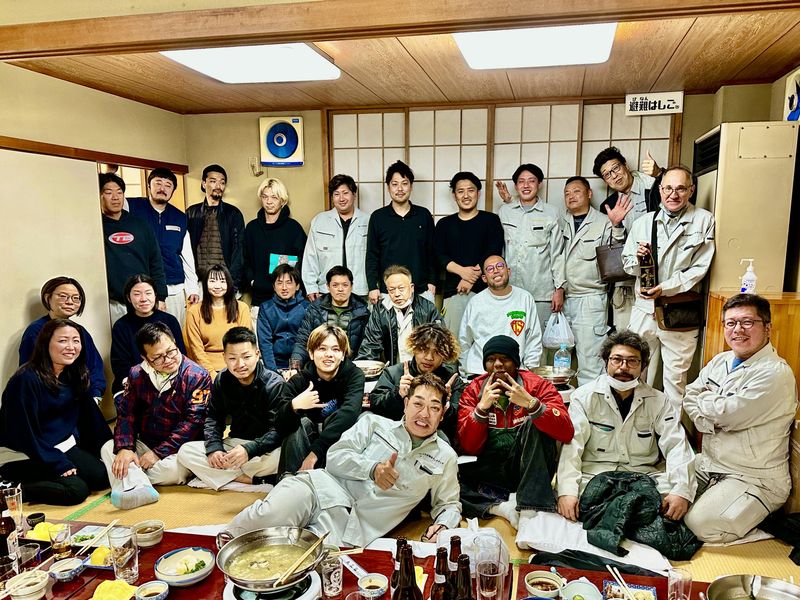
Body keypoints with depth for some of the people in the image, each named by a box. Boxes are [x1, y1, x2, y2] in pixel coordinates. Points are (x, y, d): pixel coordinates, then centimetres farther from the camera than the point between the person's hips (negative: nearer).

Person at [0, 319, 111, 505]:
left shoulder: (75, 375, 1)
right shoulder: (26, 380, -21)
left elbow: (90, 414, 6)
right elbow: (24, 432, -21)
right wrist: (58, 464, -21)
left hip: (64, 446, 7)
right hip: (23, 457, -7)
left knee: (102, 477, -10)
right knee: (76, 490, -23)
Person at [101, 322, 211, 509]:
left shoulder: (197, 376, -13)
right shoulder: (137, 374, 4)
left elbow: (192, 422, -18)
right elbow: (126, 413, 0)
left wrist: (158, 453, -19)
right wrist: (124, 448, -16)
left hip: (178, 450, -5)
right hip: (144, 443, 5)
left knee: (173, 469, -33)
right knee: (108, 448, -14)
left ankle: (130, 478, -9)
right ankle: (137, 487, -34)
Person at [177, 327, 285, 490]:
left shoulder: (275, 384, -16)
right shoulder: (222, 380, 0)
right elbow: (213, 417, 4)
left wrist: (249, 450, -36)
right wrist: (213, 448, -14)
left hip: (262, 447, -5)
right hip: (233, 442, 6)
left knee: (279, 456, -38)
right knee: (185, 452, -14)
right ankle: (254, 480, -20)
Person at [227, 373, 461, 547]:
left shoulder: (445, 457, 15)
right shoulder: (374, 423, 13)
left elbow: (450, 504, 21)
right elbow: (336, 457, 5)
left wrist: (442, 526, -1)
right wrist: (372, 469, -12)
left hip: (353, 529, 0)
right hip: (323, 488, 1)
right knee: (264, 518, -31)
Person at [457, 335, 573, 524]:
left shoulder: (537, 385, -5)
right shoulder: (474, 390, 0)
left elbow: (566, 433, -18)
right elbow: (468, 447, -6)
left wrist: (531, 403, -30)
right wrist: (482, 407, -19)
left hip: (529, 468, -1)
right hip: (490, 471, 1)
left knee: (536, 423, -28)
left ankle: (532, 508, -30)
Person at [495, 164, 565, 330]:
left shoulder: (551, 213, 4)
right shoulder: (504, 211, 8)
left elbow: (557, 253, 4)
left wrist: (559, 288, 1)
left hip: (542, 293, -1)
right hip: (510, 291, 2)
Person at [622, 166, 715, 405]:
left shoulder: (704, 220, -1)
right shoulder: (643, 223, 8)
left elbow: (699, 268, -6)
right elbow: (627, 264, 13)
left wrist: (665, 289, -17)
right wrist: (638, 258, -11)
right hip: (643, 308, 3)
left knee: (676, 378, 6)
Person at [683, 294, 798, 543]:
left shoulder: (776, 373, -19)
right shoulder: (721, 361, 7)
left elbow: (728, 413, -22)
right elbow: (689, 398, 3)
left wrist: (705, 399, -2)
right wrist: (714, 417, -17)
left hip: (754, 478, -7)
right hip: (709, 464, 7)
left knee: (702, 524, -23)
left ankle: (751, 512, 4)